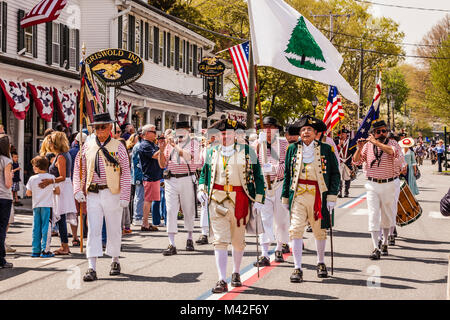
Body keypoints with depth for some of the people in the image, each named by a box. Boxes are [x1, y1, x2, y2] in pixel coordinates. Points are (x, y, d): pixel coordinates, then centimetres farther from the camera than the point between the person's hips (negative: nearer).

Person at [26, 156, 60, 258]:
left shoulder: (32, 179, 0)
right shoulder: (51, 177, -3)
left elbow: (28, 193, 5)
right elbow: (58, 191, 2)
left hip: (36, 206, 2)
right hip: (47, 205, -2)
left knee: (36, 228, 8)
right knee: (46, 227, 0)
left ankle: (35, 250, 9)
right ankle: (45, 250, -4)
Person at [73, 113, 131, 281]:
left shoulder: (118, 147, 1)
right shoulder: (88, 146, 7)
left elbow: (125, 173, -1)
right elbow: (79, 168, 11)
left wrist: (125, 196, -8)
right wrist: (78, 189, -1)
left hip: (112, 193, -1)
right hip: (92, 194, 2)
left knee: (113, 230, 9)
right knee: (93, 230, -5)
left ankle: (115, 261, 29)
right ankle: (92, 269, -8)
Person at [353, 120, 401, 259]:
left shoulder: (392, 143, -1)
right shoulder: (368, 145, 4)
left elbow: (394, 152, -25)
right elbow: (356, 162, 5)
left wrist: (376, 142, -23)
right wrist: (359, 148, -12)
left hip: (388, 185, 0)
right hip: (372, 185, 0)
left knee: (387, 216, 11)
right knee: (373, 216, -9)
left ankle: (384, 243, 30)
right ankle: (375, 249, -12)